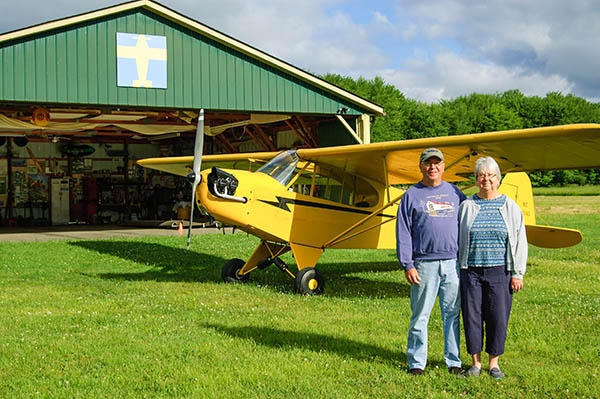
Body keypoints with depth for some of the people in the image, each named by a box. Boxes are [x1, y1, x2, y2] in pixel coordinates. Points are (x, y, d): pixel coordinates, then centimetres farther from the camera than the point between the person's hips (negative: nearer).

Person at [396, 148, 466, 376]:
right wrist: (407, 265, -7)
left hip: (453, 264, 2)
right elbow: (403, 233, 2)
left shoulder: (455, 193, 14)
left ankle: (453, 361, 16)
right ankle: (416, 362, 11)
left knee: (452, 314, 6)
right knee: (420, 315, 1)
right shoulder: (412, 195, 6)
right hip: (425, 264, -2)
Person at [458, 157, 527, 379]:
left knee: (498, 317, 2)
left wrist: (517, 273, 0)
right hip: (470, 272, 1)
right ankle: (476, 362, 18)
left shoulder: (510, 207, 5)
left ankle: (494, 362, 18)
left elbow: (520, 241, 5)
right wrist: (456, 272, 5)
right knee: (472, 316, 3)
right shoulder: (466, 207, 6)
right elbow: (457, 240, 9)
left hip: (500, 272, 0)